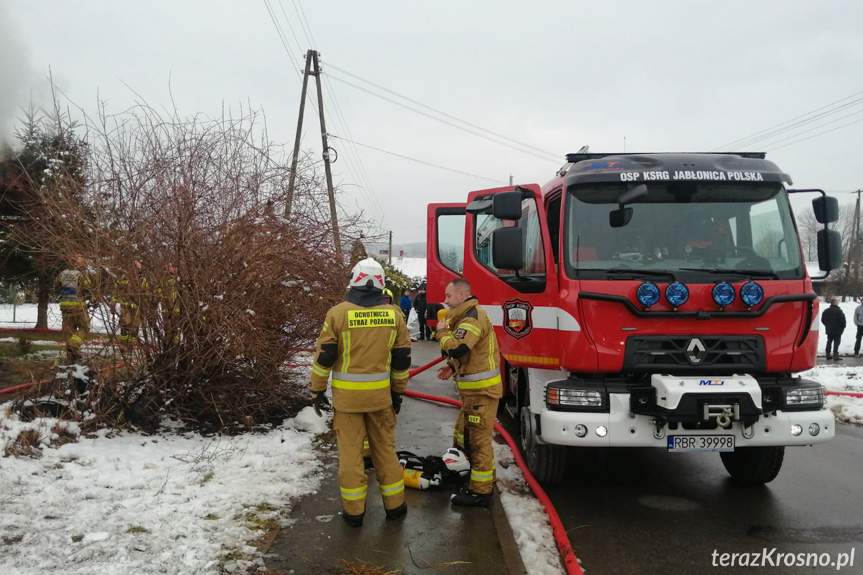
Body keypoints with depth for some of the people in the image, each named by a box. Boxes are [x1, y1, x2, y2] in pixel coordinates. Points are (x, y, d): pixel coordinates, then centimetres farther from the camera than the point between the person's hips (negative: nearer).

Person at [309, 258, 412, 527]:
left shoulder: (338, 313, -9)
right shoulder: (393, 315, 0)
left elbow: (324, 356, -7)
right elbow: (402, 359, 6)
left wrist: (317, 391, 4)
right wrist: (398, 392, 17)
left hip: (347, 395, -2)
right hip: (380, 394, 3)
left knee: (350, 452, 7)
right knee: (385, 448, 15)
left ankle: (354, 510, 14)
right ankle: (394, 504, 24)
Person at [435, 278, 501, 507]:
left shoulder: (473, 317, -19)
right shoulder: (468, 315, 16)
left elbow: (457, 349, -31)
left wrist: (442, 331, -14)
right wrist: (452, 367, 10)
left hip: (482, 390, -11)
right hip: (475, 389, 11)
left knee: (478, 440, -3)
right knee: (465, 435, 20)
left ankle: (480, 492, 5)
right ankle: (485, 478, 32)